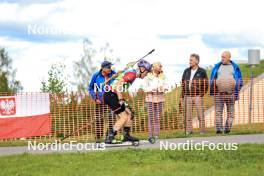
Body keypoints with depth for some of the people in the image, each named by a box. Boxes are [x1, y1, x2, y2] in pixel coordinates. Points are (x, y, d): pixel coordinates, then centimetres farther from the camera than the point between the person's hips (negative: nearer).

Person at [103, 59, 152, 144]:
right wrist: (121, 100, -21)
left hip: (112, 95, 10)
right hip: (110, 95, -10)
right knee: (124, 117, -12)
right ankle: (109, 138, -12)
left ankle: (126, 135, 16)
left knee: (129, 114, 11)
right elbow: (118, 85, -23)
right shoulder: (132, 73, -14)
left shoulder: (132, 72, 17)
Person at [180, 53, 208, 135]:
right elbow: (183, 84, 14)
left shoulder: (202, 71, 0)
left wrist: (201, 95, -7)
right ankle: (188, 130, 7)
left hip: (198, 97, -4)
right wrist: (182, 96, 8)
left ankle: (202, 131, 2)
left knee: (200, 115, -2)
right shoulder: (186, 71, 12)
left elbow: (206, 85, 1)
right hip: (187, 96, 4)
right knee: (188, 115, 2)